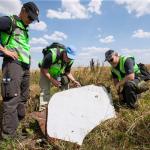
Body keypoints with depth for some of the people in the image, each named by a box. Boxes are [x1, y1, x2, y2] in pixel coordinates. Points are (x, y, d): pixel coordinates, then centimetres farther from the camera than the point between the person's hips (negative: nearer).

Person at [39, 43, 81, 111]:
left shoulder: (70, 60, -20)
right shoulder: (52, 55, -38)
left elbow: (67, 72, -5)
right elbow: (43, 69, -29)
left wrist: (74, 81, -21)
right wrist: (52, 80, -36)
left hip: (58, 73, 5)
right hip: (46, 72, -4)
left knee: (65, 85, -3)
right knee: (45, 90, -15)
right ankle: (42, 109, -7)